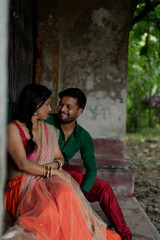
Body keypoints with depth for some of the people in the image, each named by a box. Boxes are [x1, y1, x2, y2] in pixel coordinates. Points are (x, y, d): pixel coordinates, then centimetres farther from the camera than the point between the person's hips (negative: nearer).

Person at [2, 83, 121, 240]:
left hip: (46, 183, 4)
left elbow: (60, 157, 22)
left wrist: (55, 165, -3)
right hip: (21, 185, -4)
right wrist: (52, 172, -15)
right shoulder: (14, 128, -4)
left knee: (64, 192, -33)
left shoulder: (49, 130, 18)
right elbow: (22, 164, -14)